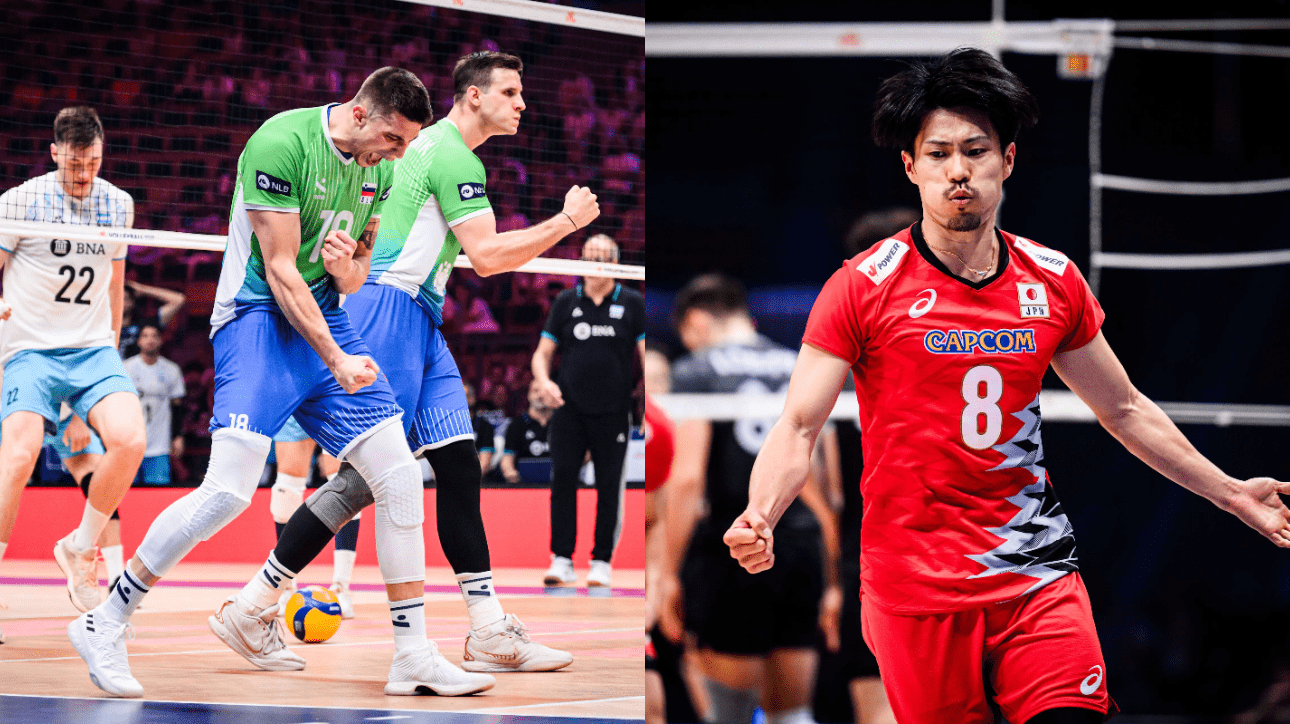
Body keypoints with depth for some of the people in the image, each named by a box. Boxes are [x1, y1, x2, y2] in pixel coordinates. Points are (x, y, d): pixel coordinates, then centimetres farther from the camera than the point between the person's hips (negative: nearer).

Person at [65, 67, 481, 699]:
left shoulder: (378, 168, 6)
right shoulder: (282, 143, -18)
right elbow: (280, 271, -17)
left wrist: (345, 266, -7)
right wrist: (337, 360, -21)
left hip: (324, 316, 8)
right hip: (258, 317, -8)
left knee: (399, 478, -3)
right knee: (230, 491, -20)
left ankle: (413, 654, 5)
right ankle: (105, 624, -6)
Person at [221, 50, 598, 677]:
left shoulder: (432, 146, 20)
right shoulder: (454, 157, -11)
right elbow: (488, 255, -17)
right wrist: (567, 222, -10)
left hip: (416, 320, 11)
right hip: (388, 310, -11)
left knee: (458, 464, 2)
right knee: (368, 472, -11)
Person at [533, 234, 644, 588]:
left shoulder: (633, 303, 2)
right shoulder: (565, 302, 7)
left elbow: (647, 353, -1)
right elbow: (543, 352, 11)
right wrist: (544, 381, -11)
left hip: (613, 413, -1)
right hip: (569, 410, 1)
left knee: (609, 487, 1)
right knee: (562, 481, -7)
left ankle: (602, 562, 9)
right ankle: (561, 560, -4)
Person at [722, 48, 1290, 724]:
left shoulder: (1054, 281, 7)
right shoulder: (863, 287, -5)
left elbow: (1124, 409, 20)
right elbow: (798, 426, -8)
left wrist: (1230, 492, 20)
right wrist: (759, 517, -27)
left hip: (1039, 576, 3)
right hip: (915, 586, -3)